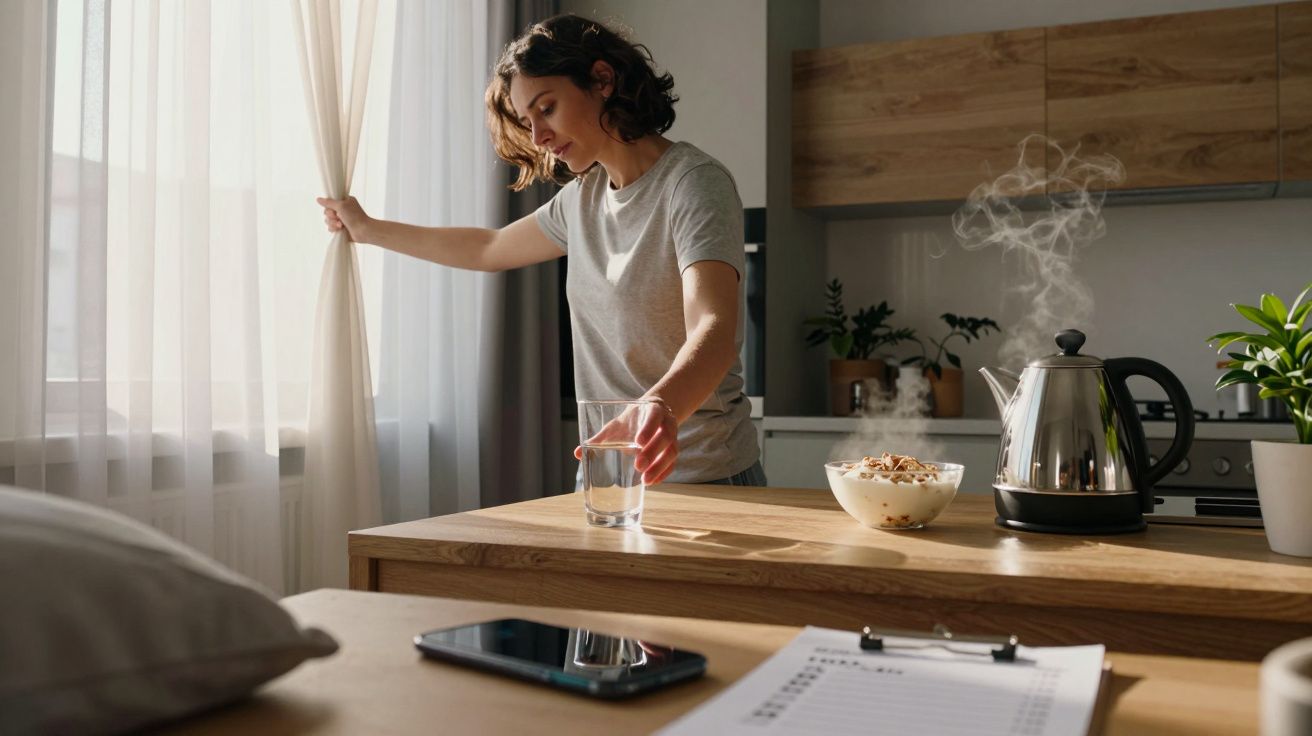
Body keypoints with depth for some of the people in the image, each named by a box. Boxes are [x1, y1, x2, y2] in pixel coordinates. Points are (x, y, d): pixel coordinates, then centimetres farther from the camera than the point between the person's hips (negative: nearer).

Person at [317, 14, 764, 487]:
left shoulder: (693, 182, -16)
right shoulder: (584, 197, 7)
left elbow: (713, 330, -31)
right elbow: (490, 249, 25)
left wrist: (661, 407, -51)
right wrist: (368, 230, 32)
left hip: (701, 479, -7)